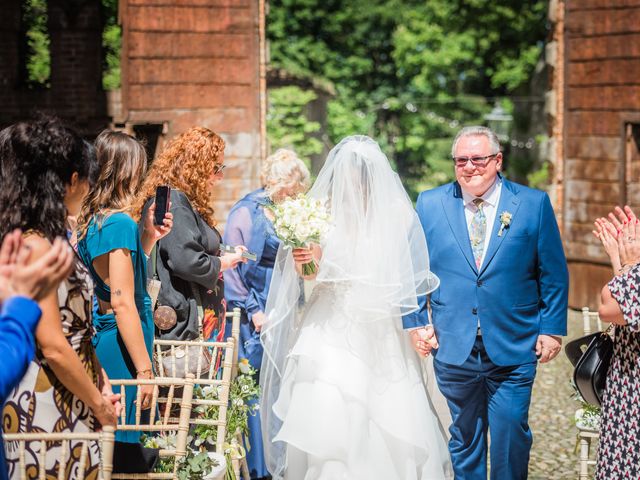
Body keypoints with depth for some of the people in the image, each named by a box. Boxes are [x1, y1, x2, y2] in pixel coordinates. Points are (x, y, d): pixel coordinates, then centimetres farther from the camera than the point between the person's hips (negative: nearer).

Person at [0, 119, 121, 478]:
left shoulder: (53, 240, 11)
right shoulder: (35, 246, -17)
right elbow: (53, 347, -19)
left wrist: (101, 384, 9)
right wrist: (99, 404, -10)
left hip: (74, 405, 9)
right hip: (48, 410, -9)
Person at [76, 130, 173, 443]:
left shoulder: (89, 220, 11)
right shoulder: (121, 223, -15)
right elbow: (123, 302, -19)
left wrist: (148, 238, 16)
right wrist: (145, 370, -18)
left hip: (98, 335, 9)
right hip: (120, 345, -9)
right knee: (125, 441, -5)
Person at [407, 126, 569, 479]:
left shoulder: (533, 204, 0)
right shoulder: (430, 204, 4)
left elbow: (553, 273, 1)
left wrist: (552, 328, -2)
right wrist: (415, 321, 1)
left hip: (514, 350, -1)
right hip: (454, 347, 2)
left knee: (510, 434, -1)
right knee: (464, 435, 11)